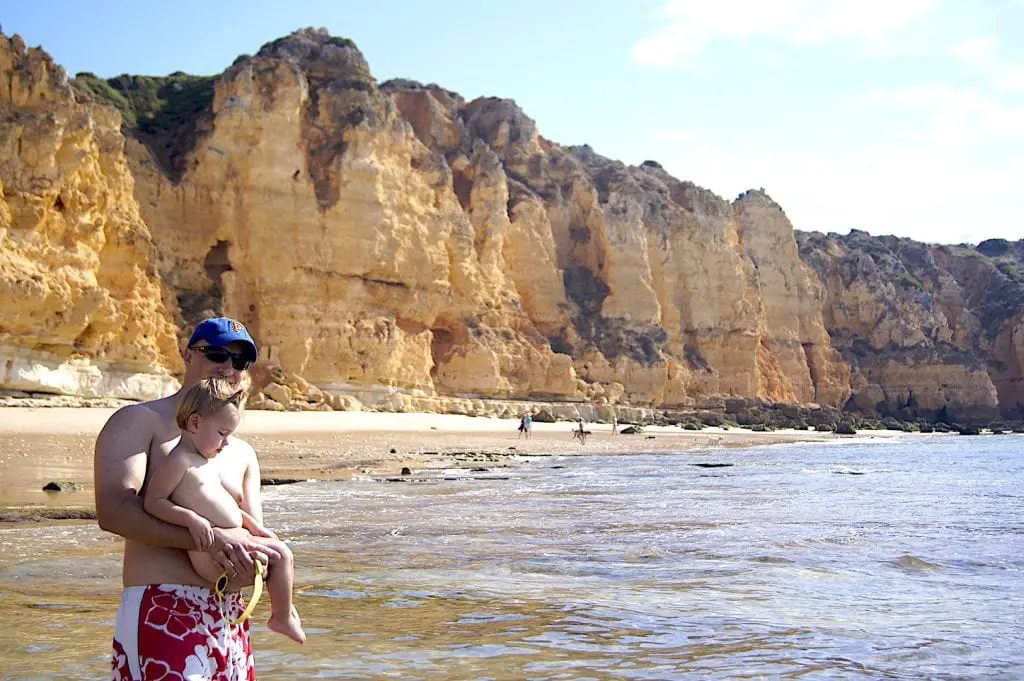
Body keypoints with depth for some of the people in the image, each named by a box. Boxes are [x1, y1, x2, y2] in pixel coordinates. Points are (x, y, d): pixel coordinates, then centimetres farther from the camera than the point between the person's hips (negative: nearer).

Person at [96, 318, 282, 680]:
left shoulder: (242, 454, 19)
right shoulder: (138, 421, 0)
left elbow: (253, 532, 16)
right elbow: (113, 511, -15)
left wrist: (253, 559, -9)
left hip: (229, 614, 6)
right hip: (161, 611, -6)